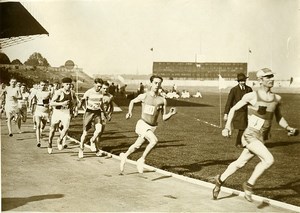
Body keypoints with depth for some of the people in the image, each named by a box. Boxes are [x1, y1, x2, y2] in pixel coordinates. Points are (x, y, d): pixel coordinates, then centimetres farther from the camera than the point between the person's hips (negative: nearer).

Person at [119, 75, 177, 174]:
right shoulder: (144, 96, -5)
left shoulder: (162, 100, -1)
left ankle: (124, 155, 47)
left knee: (137, 145, 18)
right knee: (154, 140, -29)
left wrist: (171, 113, -16)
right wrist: (130, 112, 2)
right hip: (142, 124, -4)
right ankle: (142, 160, -11)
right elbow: (132, 101, 16)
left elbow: (164, 118, 3)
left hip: (152, 127, 4)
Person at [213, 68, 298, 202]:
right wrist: (227, 127, -8)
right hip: (250, 135, -6)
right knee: (269, 159, -22)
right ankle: (249, 185, -6)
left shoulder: (277, 98, 7)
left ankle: (220, 180, 37)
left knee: (240, 163, 16)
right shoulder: (251, 96, -8)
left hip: (261, 138, 6)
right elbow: (233, 109, 2)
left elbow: (279, 118, 21)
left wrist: (288, 128, 4)